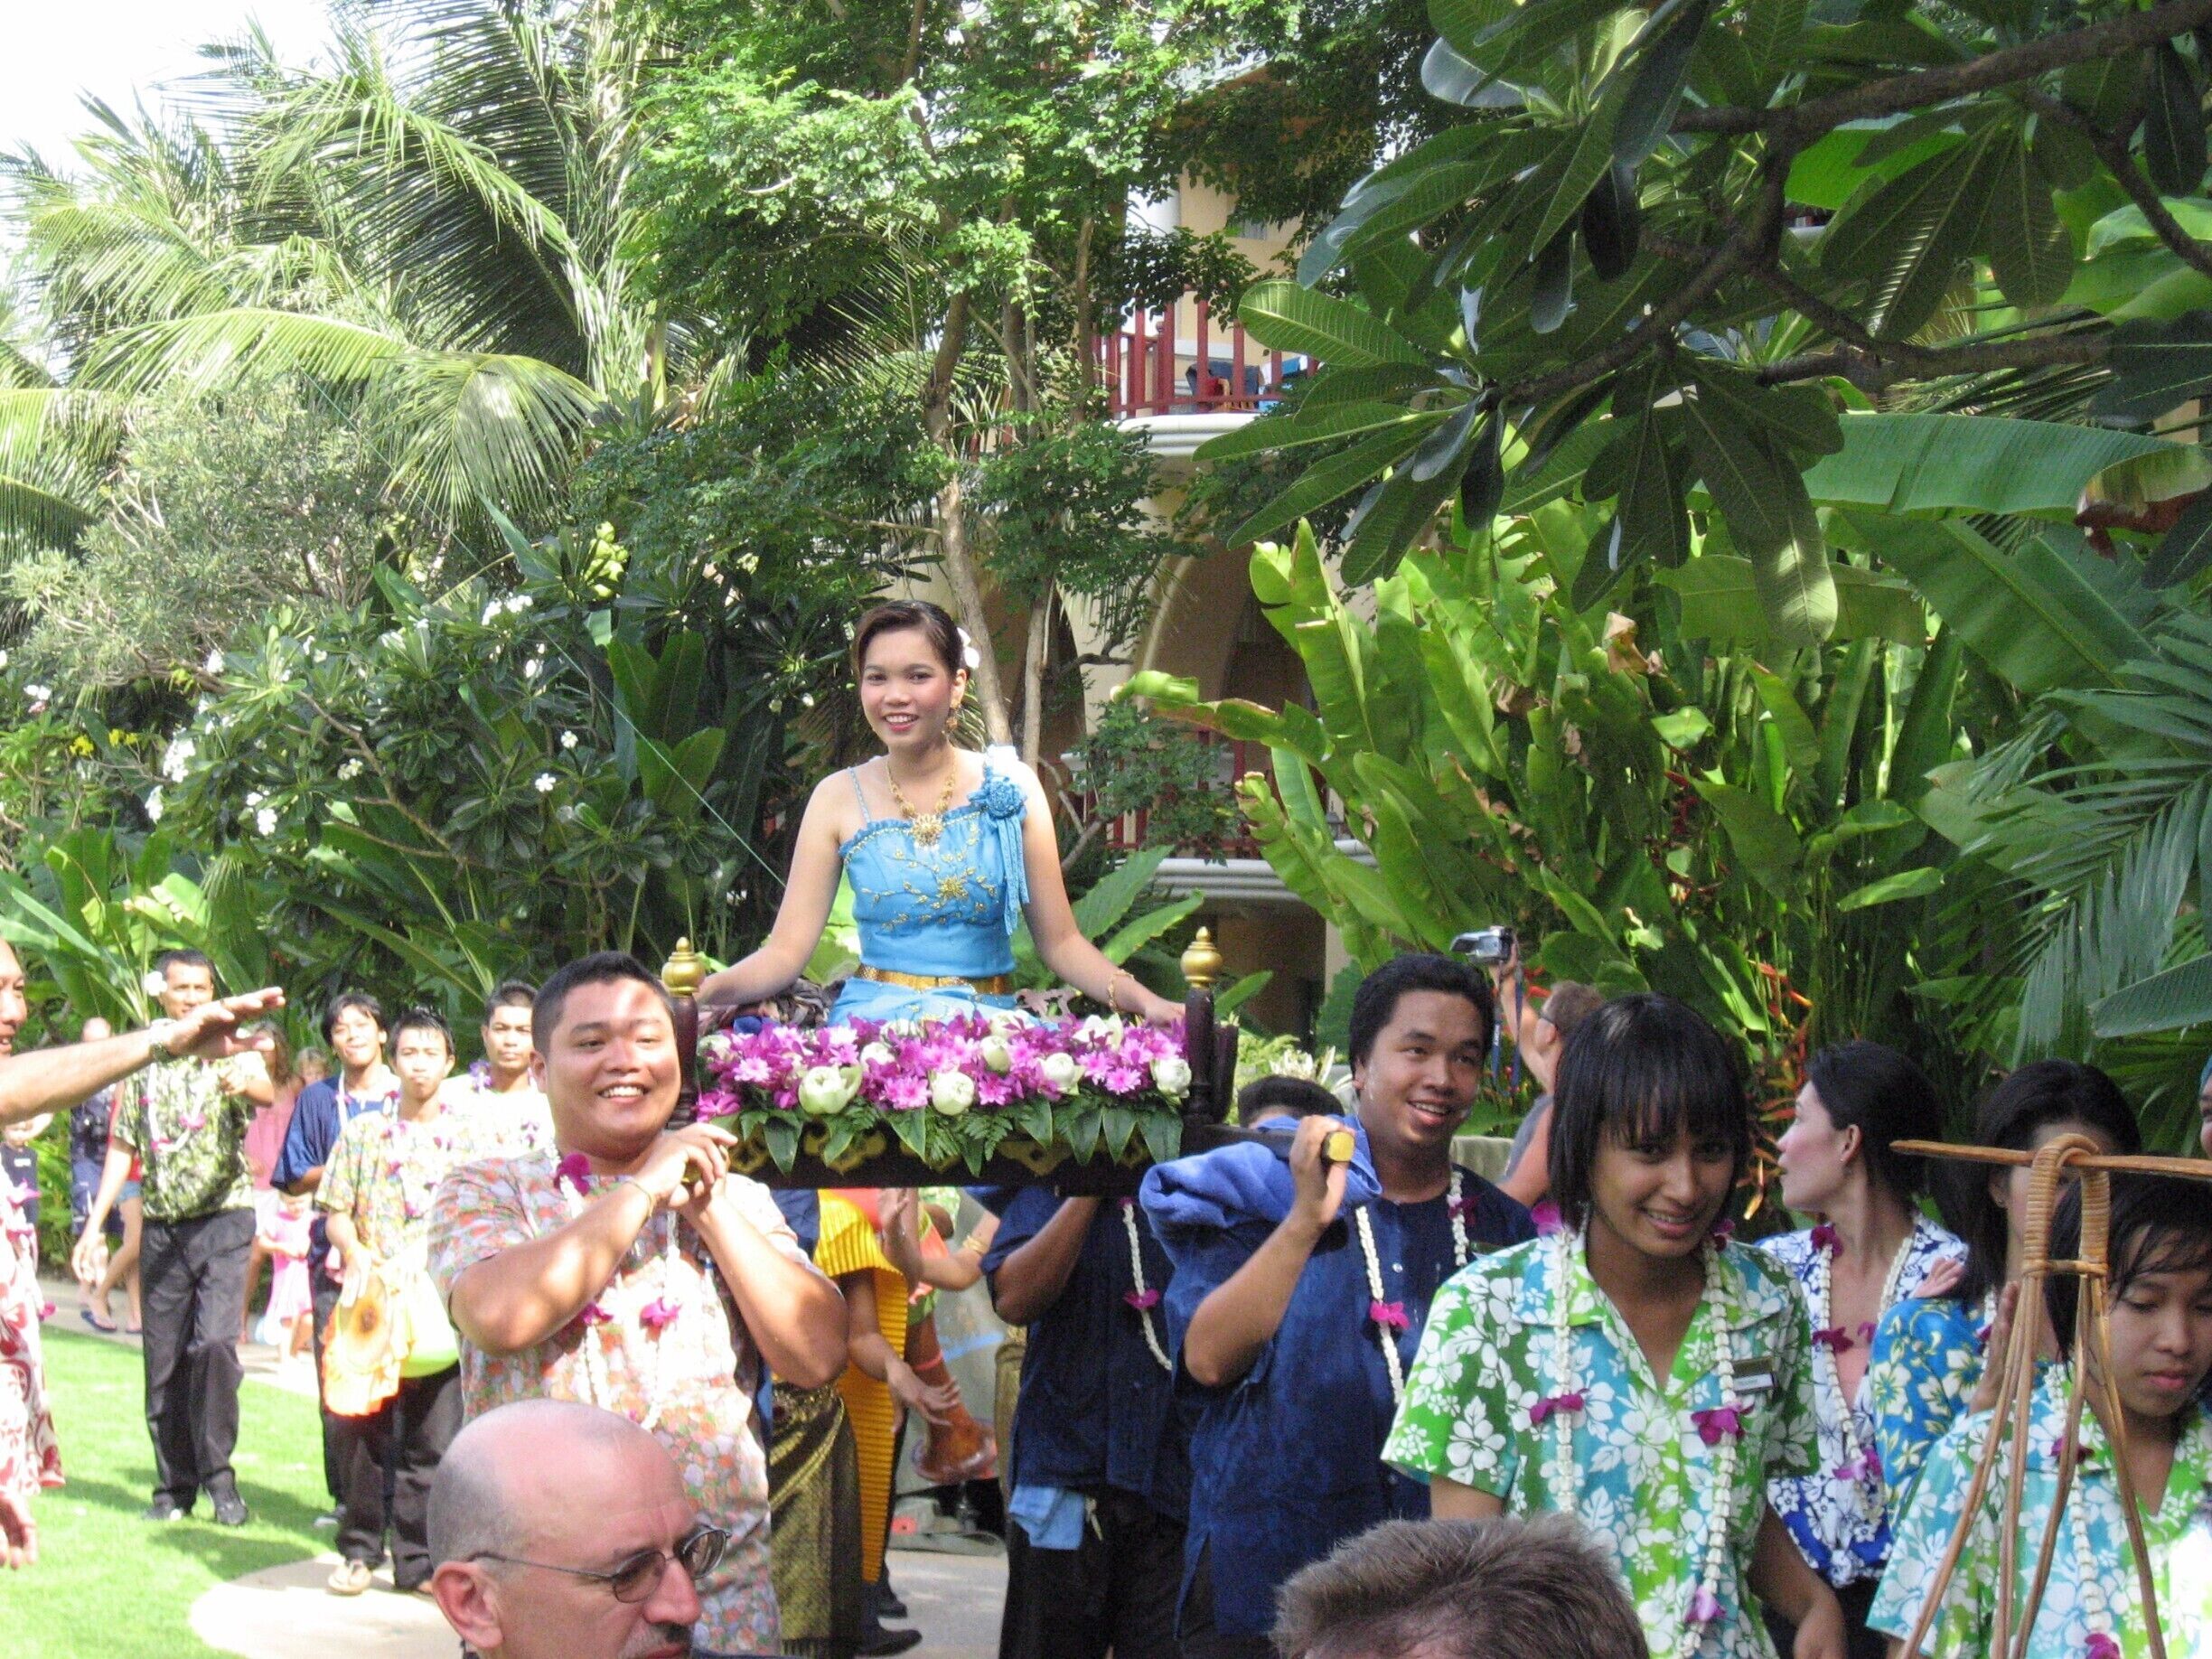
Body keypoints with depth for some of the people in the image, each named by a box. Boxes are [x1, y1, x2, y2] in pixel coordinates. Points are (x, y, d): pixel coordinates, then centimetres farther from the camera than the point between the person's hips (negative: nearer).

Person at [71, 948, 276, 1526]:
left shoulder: (231, 1053, 1)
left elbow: (266, 1092, -22)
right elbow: (122, 1149, 14)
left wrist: (244, 1083, -46)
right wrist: (93, 1227, 10)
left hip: (224, 1220, -3)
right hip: (161, 1227, 4)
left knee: (214, 1342, -19)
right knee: (163, 1359, 4)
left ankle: (218, 1472, -7)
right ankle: (175, 1485, 13)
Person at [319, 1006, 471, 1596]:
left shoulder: (467, 1137, 7)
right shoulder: (363, 1132, 8)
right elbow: (335, 1210, 7)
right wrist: (354, 1252, -12)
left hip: (441, 1309, 0)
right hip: (370, 1304, 0)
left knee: (432, 1440, 0)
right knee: (364, 1431, 1)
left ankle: (417, 1558, 8)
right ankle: (359, 1550, 12)